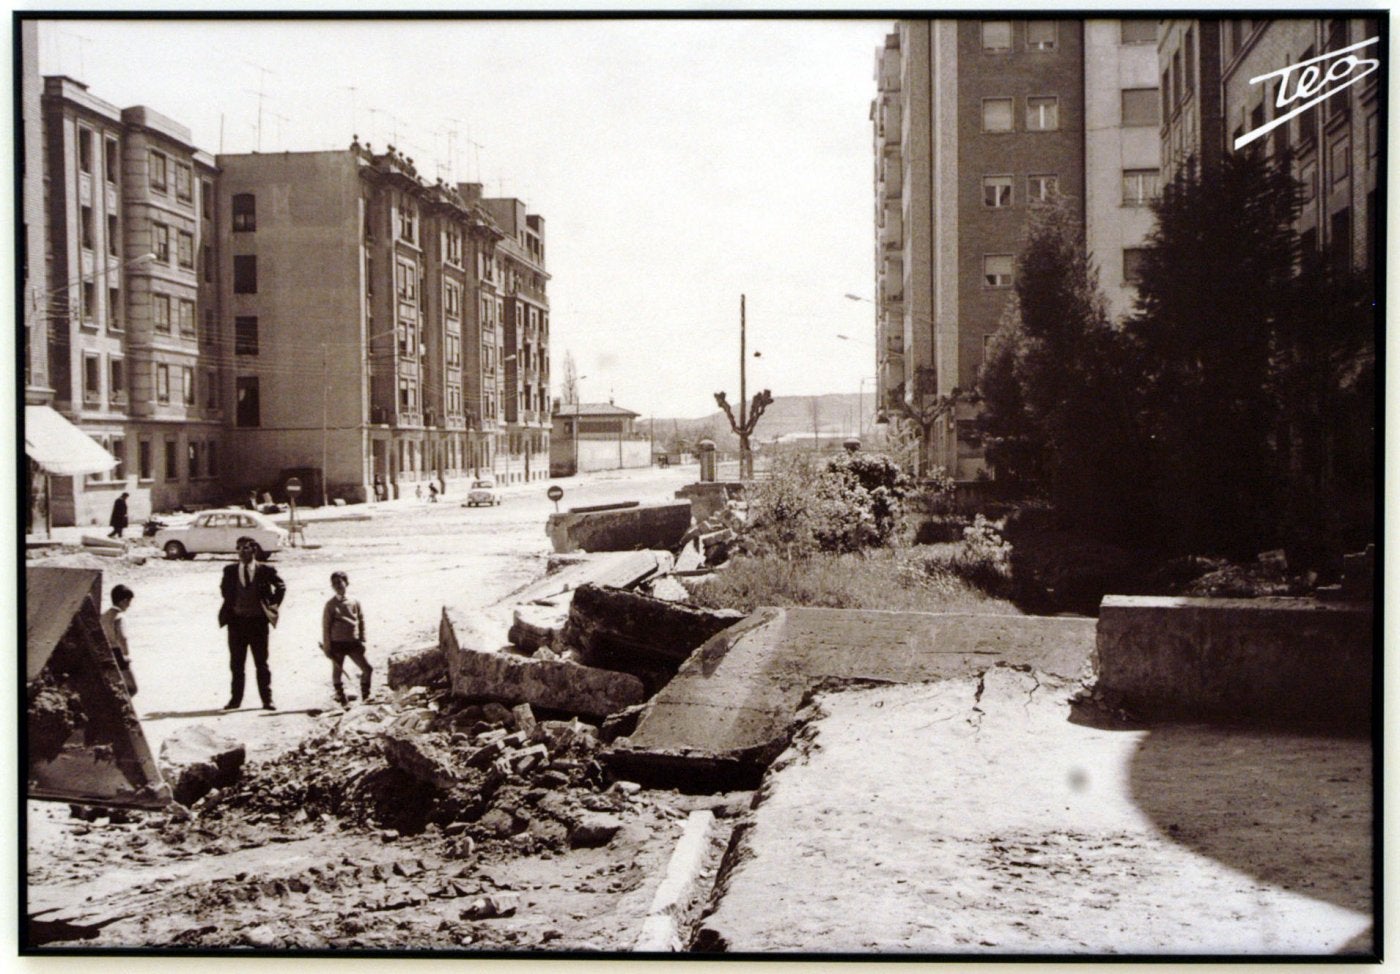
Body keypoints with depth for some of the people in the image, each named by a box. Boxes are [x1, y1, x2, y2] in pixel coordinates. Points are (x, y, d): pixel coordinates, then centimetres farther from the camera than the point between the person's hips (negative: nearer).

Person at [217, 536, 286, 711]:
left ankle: (267, 700, 6)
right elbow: (224, 589, 20)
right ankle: (235, 699, 15)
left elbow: (281, 587, 11)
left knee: (261, 663, 2)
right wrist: (230, 606, 11)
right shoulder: (230, 570, 3)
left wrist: (273, 605, 4)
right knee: (236, 663, 7)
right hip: (237, 620, 2)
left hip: (258, 621, -2)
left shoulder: (265, 571, -2)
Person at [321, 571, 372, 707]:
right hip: (337, 644, -2)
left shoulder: (354, 603, 3)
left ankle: (365, 695, 15)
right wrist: (327, 647, -6)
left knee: (367, 668, 0)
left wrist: (362, 641, 5)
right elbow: (325, 626, -3)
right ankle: (340, 698, 17)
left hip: (353, 643, 2)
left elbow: (361, 621, 9)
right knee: (337, 671, 4)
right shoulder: (330, 605, -4)